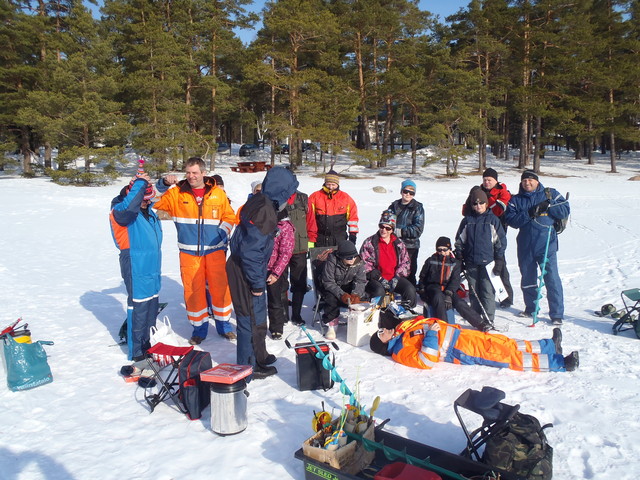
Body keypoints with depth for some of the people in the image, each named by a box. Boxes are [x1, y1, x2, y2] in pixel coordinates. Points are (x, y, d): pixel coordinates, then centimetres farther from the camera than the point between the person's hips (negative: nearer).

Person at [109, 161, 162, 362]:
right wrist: (140, 183, -27)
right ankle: (136, 353, 6)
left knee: (151, 307, 17)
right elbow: (129, 207, -36)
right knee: (138, 308, -4)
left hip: (152, 268, 9)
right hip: (136, 268, -9)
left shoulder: (149, 212, 13)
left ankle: (146, 344, 32)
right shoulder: (120, 210, -13)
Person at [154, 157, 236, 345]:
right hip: (189, 252, 0)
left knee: (220, 287, 4)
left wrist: (222, 234, -4)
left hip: (215, 250, 0)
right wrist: (165, 183, -11)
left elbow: (229, 217, 10)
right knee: (193, 290, 4)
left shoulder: (218, 193, 3)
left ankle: (223, 324, 23)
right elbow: (156, 202, 0)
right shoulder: (177, 192, 3)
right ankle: (199, 327, 21)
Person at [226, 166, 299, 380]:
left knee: (258, 315, 23)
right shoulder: (264, 211, -25)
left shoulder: (261, 203, 6)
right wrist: (257, 283, -19)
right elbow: (250, 252, -28)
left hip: (243, 268, 10)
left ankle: (259, 356, 42)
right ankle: (249, 366, 22)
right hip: (245, 273, -10)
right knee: (252, 319, 5)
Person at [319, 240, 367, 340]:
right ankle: (331, 324, -14)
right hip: (330, 287, -3)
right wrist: (342, 295, -40)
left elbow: (360, 281, -16)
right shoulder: (331, 261, -26)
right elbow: (328, 282, -27)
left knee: (363, 296, -22)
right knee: (332, 298, -34)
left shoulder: (358, 262, -14)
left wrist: (356, 294, -36)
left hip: (348, 287, 3)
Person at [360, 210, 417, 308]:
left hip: (395, 278, 4)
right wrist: (380, 279, -14)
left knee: (410, 290, -18)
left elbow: (405, 262, 11)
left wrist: (396, 278, -5)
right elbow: (364, 264, -6)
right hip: (376, 279, -3)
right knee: (379, 292, -34)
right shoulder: (369, 243, -1)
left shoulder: (399, 244, 11)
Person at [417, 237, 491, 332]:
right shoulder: (431, 261, 9)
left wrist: (448, 294, -19)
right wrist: (421, 290, 5)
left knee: (460, 303, -24)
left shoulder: (455, 263, 7)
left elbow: (455, 280, -3)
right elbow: (422, 276, 17)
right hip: (433, 287, -1)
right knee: (438, 297, -35)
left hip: (448, 289, 1)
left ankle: (481, 324, -18)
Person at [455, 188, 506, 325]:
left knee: (488, 291, -4)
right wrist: (459, 260, 8)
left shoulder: (493, 220, 2)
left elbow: (501, 241, 3)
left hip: (487, 261, -3)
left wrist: (499, 261, -1)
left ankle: (488, 320, 3)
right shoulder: (467, 220, 8)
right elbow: (459, 241, 13)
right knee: (474, 291, 10)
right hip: (471, 263, 3)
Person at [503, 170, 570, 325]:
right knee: (527, 280, 14)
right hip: (525, 247, 3)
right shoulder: (516, 200, 9)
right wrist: (529, 214, -16)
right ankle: (530, 308, 31)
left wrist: (547, 206, -14)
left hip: (547, 245, -3)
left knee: (552, 279, -6)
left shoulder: (550, 194, 6)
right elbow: (510, 219, -4)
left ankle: (557, 314, 2)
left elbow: (565, 210, -1)